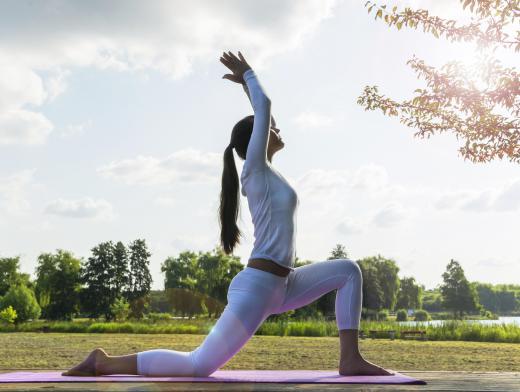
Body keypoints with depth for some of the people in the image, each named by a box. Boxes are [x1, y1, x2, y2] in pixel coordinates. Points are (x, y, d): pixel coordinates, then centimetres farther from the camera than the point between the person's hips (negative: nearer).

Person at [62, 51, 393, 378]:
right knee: (199, 364, -11)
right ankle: (104, 362, -1)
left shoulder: (264, 173, 16)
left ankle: (350, 359, 0)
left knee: (348, 270, 8)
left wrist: (246, 83, 31)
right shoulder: (255, 168, -6)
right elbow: (264, 105, -8)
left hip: (279, 286, 10)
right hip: (256, 287, -10)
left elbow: (265, 114, 30)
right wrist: (248, 74, 8)